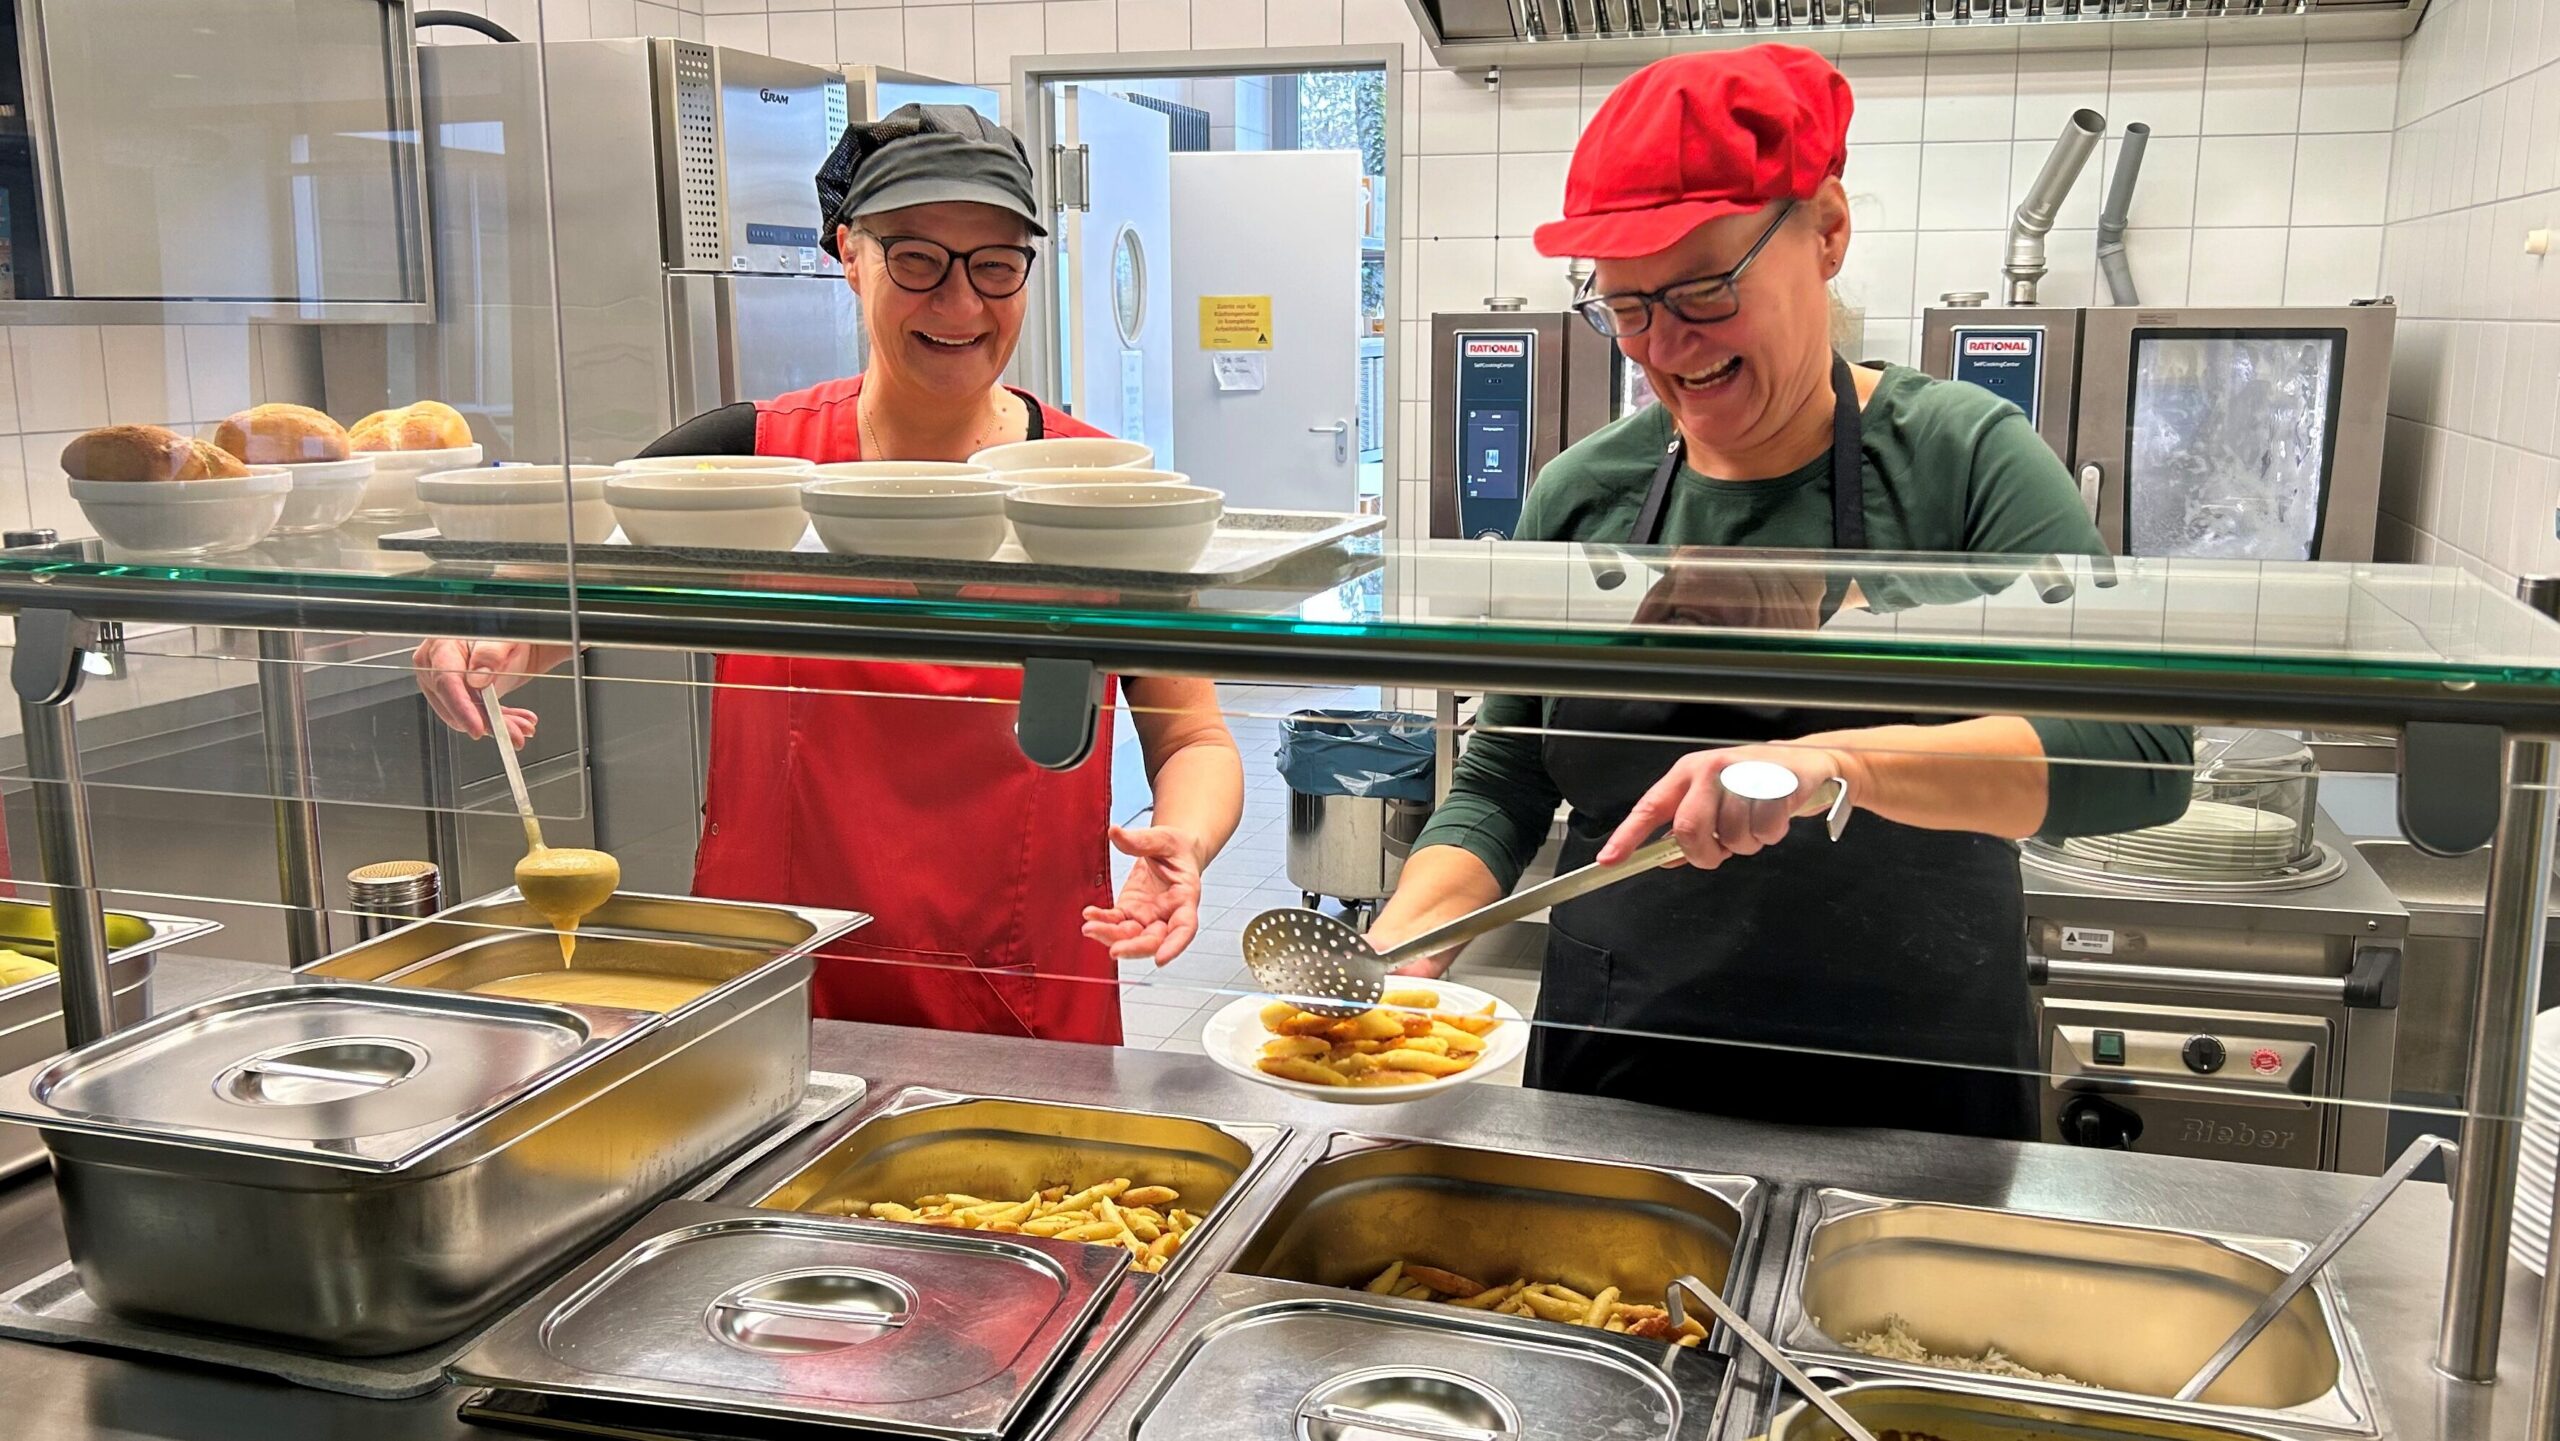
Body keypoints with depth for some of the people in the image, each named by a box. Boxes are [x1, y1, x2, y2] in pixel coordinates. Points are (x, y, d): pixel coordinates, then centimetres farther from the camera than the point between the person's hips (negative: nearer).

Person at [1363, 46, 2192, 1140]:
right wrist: (1401, 945, -15)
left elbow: (2142, 746, -21)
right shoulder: (1582, 495, -1)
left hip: (1913, 1100, -2)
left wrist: (1838, 759, -34)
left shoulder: (1957, 458, -9)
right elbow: (1498, 789, 4)